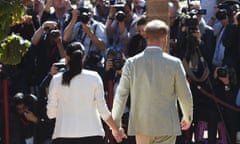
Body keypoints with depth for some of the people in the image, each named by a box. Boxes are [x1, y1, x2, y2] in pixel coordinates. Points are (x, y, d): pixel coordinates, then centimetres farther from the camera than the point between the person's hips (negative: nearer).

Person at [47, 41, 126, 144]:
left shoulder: (56, 80, 3)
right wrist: (115, 130, 15)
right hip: (92, 135, 0)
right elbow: (103, 109, 2)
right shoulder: (94, 78, 2)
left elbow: (51, 113, 6)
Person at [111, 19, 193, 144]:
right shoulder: (174, 63, -6)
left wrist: (115, 123, 10)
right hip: (166, 126, -2)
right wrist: (188, 117, 20)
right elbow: (185, 95, 2)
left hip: (140, 125, 2)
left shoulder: (131, 63, -2)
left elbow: (121, 95, 0)